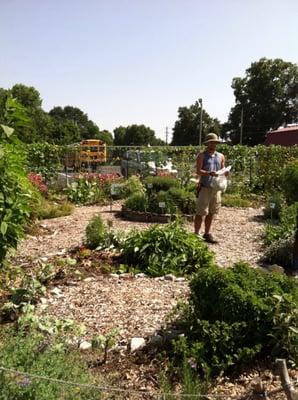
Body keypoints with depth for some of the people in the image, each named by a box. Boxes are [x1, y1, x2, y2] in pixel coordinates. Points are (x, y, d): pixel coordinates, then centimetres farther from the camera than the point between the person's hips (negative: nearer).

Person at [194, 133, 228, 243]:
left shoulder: (220, 156, 14)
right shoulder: (202, 155, 0)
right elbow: (198, 171, -10)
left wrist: (225, 173, -7)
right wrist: (210, 173, -26)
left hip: (216, 188, 5)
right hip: (204, 188, -5)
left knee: (211, 212, 11)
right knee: (201, 212, -4)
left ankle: (207, 233, 22)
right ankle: (196, 234, 5)